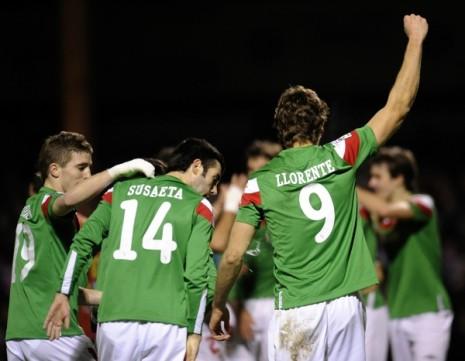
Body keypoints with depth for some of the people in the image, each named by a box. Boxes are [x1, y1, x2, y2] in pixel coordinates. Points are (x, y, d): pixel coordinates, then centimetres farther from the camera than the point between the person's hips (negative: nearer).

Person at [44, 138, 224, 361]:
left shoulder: (121, 191, 16)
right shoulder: (199, 206, 7)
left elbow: (83, 241, 7)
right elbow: (196, 275, 0)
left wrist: (63, 294, 11)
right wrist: (194, 332, 4)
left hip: (114, 320, 3)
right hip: (167, 324, -3)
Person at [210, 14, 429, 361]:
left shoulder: (261, 182, 1)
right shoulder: (340, 156, 3)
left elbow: (233, 256, 0)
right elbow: (398, 108, 10)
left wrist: (218, 307, 16)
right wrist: (415, 39, 20)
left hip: (296, 311, -2)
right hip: (344, 305, 2)